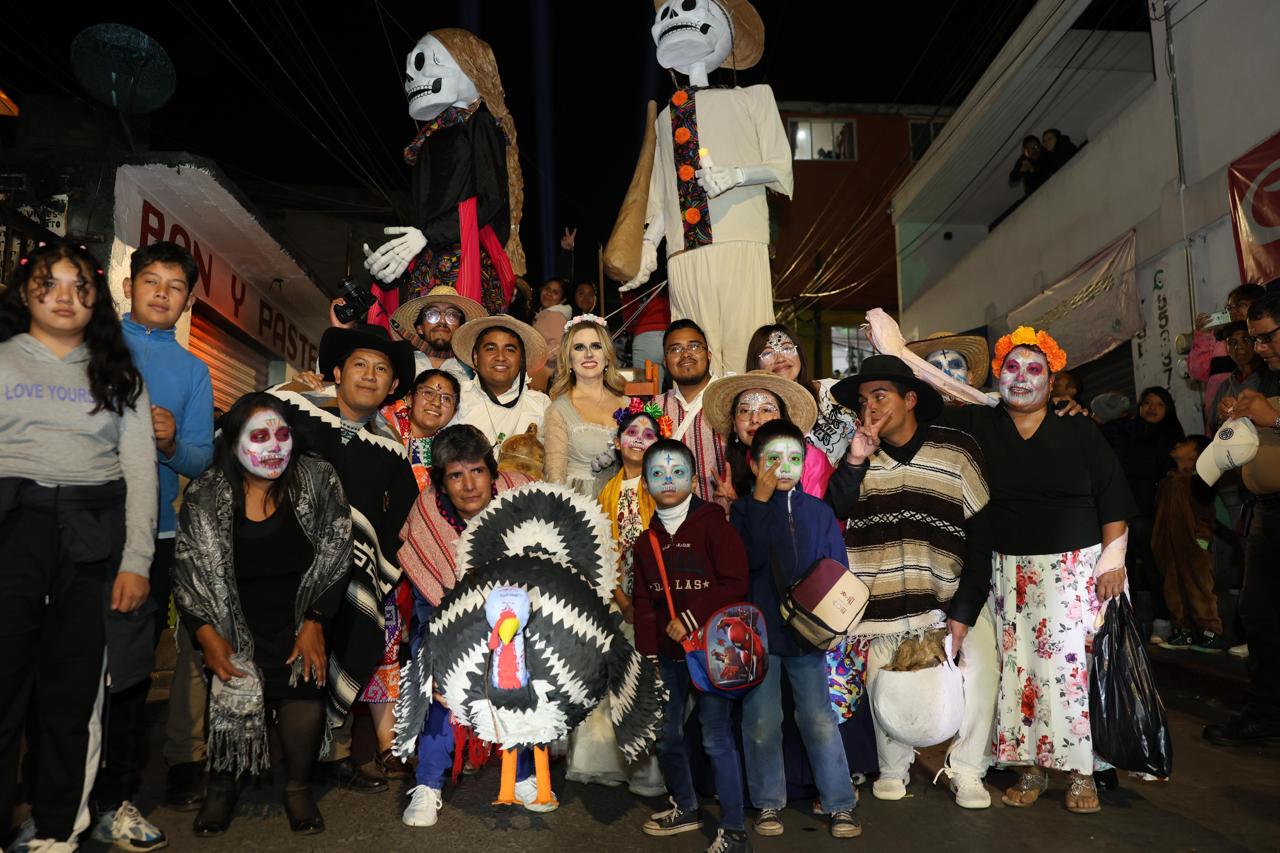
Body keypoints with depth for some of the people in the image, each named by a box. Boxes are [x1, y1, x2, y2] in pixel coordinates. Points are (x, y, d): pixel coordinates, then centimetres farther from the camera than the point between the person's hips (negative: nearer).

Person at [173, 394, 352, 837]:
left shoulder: (318, 480, -5)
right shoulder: (206, 496, -4)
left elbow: (335, 560, -4)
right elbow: (189, 574, -3)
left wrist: (314, 624, -10)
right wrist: (208, 635, -13)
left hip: (299, 614, 0)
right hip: (233, 620, 1)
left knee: (305, 680, -22)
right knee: (231, 683, -21)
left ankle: (298, 785, 2)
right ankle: (222, 783, 6)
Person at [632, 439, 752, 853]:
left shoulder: (712, 524, -7)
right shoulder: (646, 539, 10)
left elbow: (735, 584, -14)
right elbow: (644, 602, 12)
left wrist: (692, 619, -17)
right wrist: (647, 652, 3)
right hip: (668, 652, 6)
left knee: (716, 737, -3)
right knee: (667, 735, 15)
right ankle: (685, 808, 37)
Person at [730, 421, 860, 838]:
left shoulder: (819, 512, 5)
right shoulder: (745, 510, -2)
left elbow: (838, 570, 7)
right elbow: (749, 558, -19)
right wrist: (761, 500, -19)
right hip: (757, 631, -1)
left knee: (820, 720, 5)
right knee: (762, 723, 8)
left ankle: (841, 803, 19)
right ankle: (768, 802, 25)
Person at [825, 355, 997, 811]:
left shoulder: (957, 450, -6)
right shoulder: (859, 453, 3)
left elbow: (982, 533, -5)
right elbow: (832, 513, -11)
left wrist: (964, 609, -9)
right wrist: (855, 460, -24)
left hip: (953, 590, -1)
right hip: (883, 597, 2)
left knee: (980, 670, -12)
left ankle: (966, 769, 9)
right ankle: (893, 767, 27)